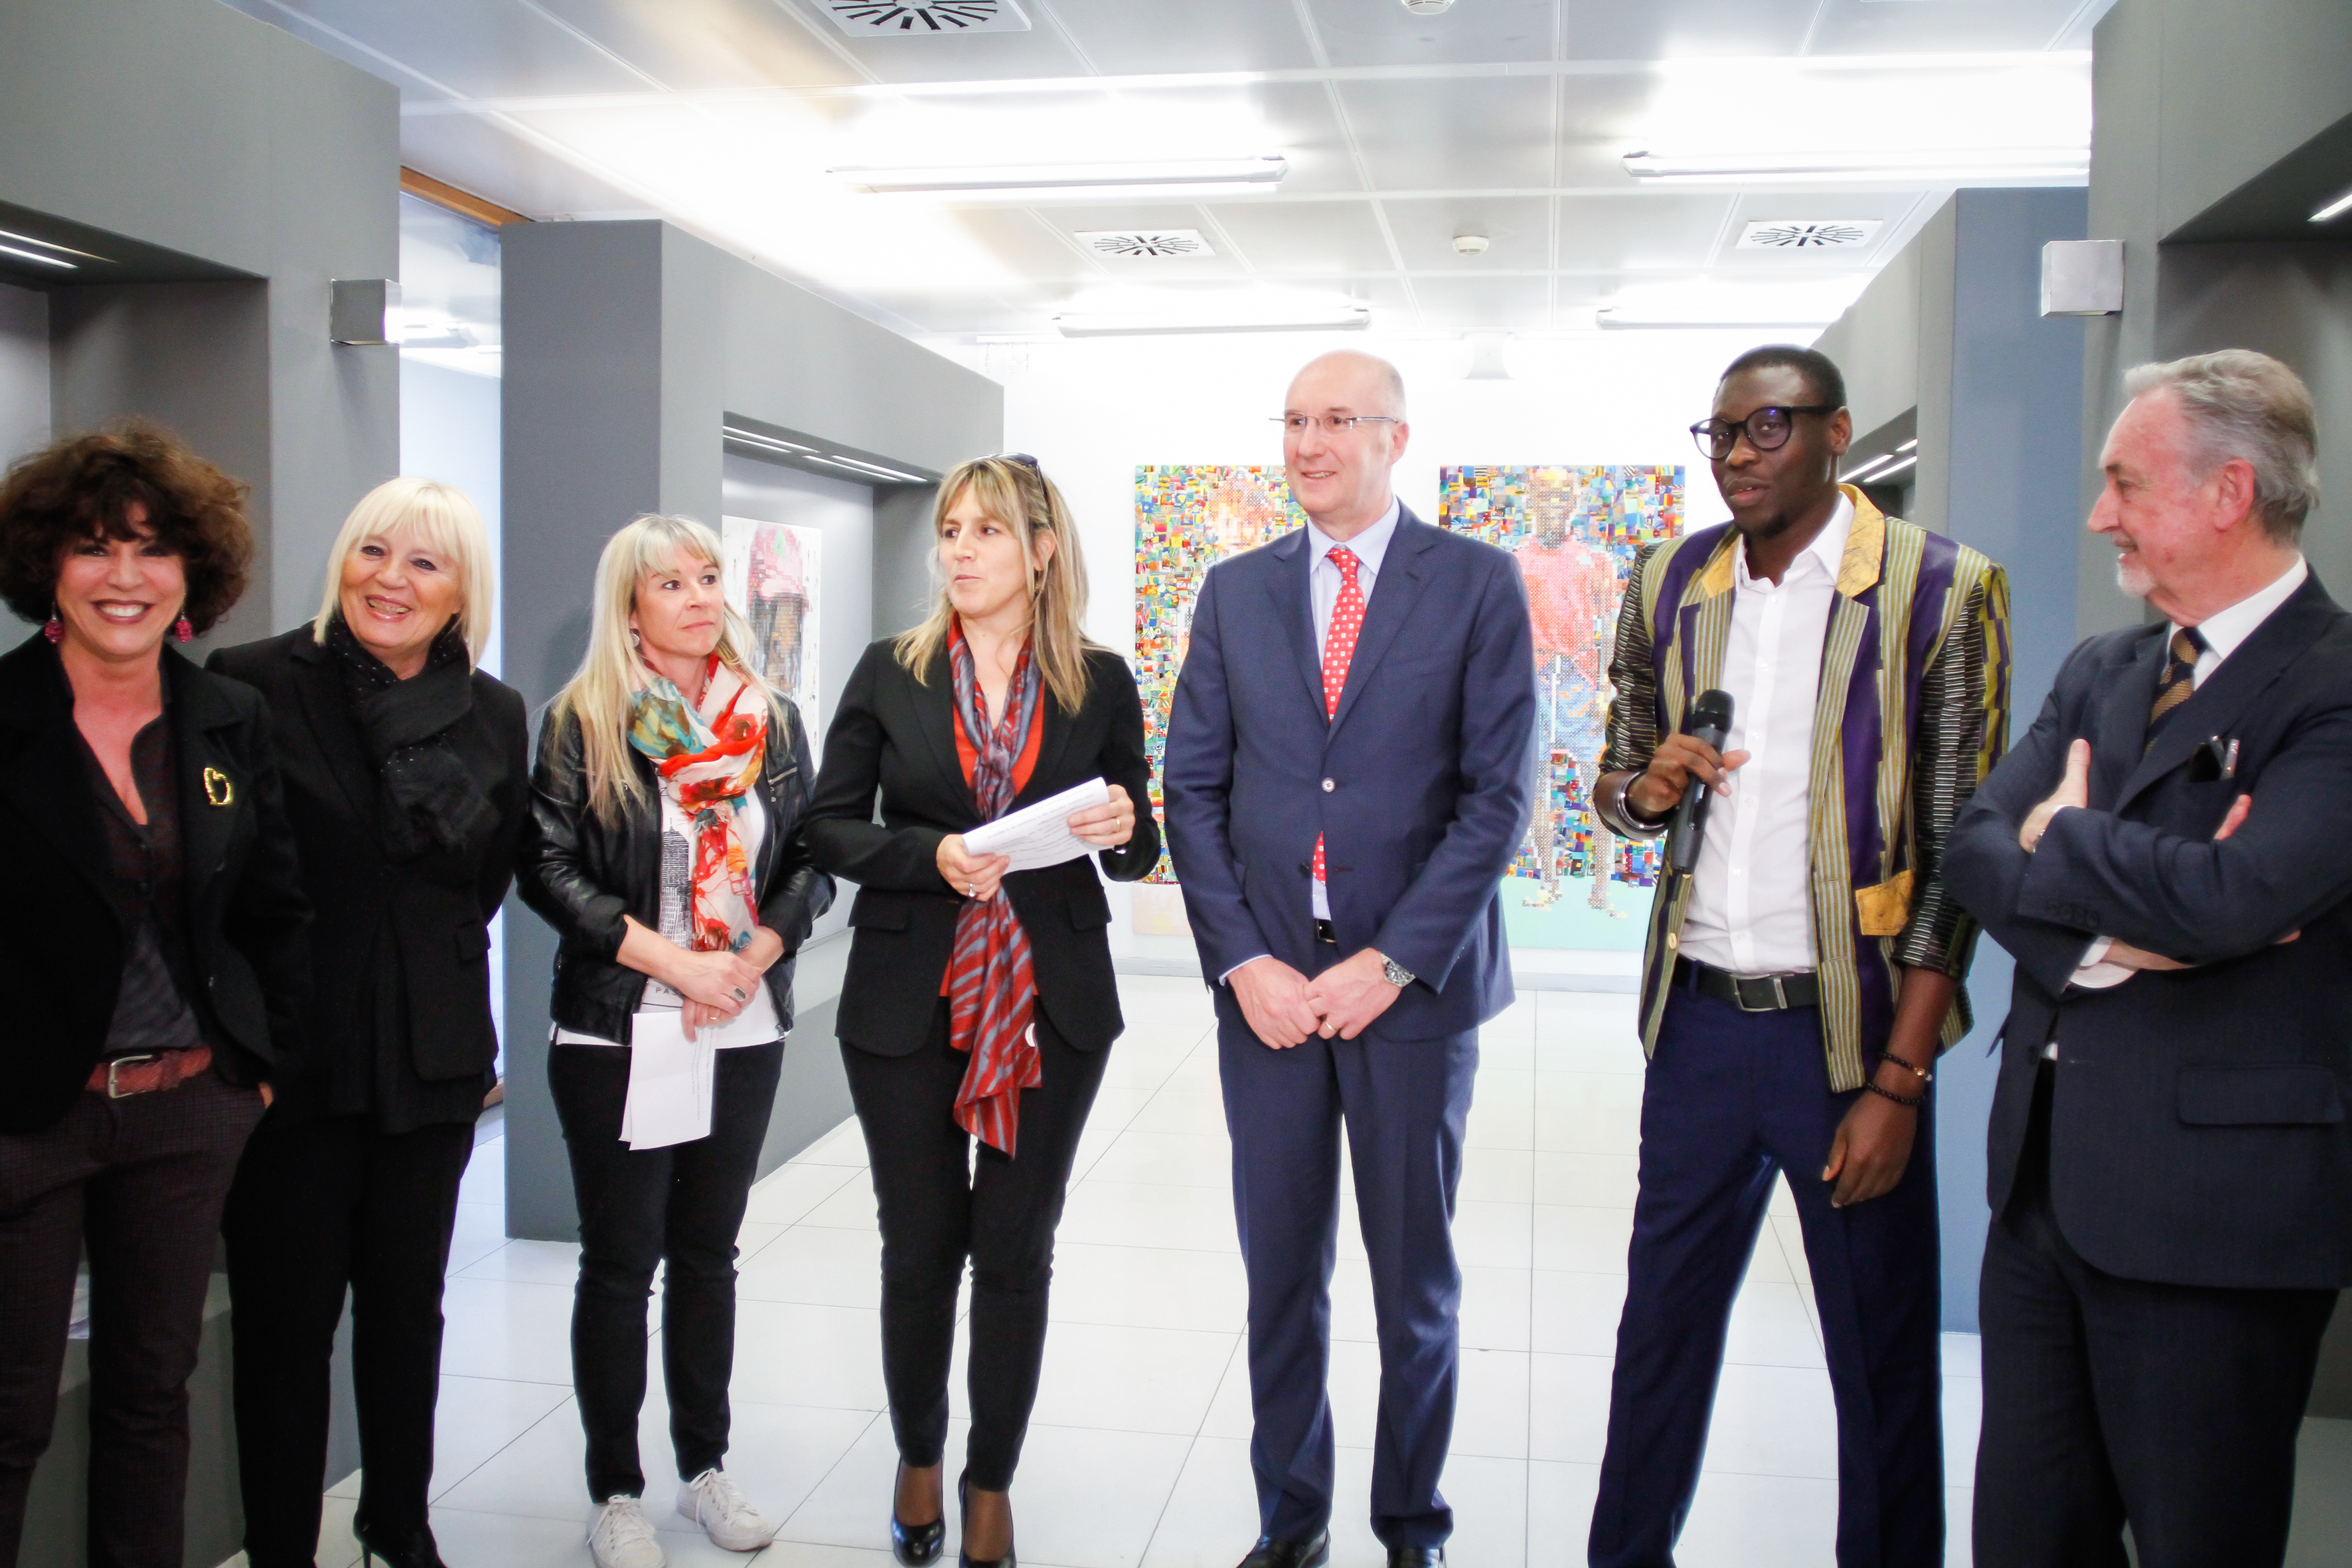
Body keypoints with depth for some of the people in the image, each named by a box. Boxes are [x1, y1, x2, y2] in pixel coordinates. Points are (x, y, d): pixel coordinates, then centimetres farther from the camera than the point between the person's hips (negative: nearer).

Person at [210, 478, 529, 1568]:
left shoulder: (493, 717, 4)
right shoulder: (253, 685, -8)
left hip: (432, 1059, 4)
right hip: (289, 1058, -3)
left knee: (408, 1309, 17)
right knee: (285, 1321, 7)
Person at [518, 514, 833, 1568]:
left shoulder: (771, 721, 7)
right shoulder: (583, 723, -3)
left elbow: (810, 862, 6)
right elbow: (546, 869, -9)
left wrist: (752, 959, -11)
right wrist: (671, 962, -15)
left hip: (746, 1033, 3)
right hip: (620, 1035, -3)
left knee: (708, 1249, 13)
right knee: (621, 1260, 5)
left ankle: (705, 1467, 26)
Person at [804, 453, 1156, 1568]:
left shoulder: (1101, 682, 2)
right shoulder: (891, 673, 2)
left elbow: (1136, 850, 8)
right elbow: (828, 825, 1)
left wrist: (1126, 830, -15)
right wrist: (933, 856, -16)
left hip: (1053, 1005, 0)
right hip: (909, 1005, 0)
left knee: (1016, 1249, 8)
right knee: (920, 1245, 11)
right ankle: (917, 1458, 34)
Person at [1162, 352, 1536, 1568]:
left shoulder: (1477, 584, -1)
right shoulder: (1235, 590, 8)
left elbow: (1498, 795, -7)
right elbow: (1193, 788, 5)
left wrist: (1388, 963, -13)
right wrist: (1243, 962, -6)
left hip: (1414, 985, -2)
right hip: (1267, 984, 2)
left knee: (1415, 1281, 11)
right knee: (1280, 1273, 11)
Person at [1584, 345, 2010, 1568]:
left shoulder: (1940, 589, -6)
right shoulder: (1668, 584, 7)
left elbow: (1957, 850, -6)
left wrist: (1899, 1077, -10)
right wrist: (1644, 787, -9)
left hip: (1849, 1021, -3)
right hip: (1699, 1012, 4)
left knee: (1882, 1354, 8)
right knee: (1662, 1318, 13)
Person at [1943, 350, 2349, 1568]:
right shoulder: (2101, 673, 11)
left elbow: (2234, 893, -28)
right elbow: (1974, 847, 1)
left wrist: (2062, 837, -9)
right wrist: (2107, 936, -17)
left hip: (2211, 1209, -7)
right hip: (2045, 1181, 7)